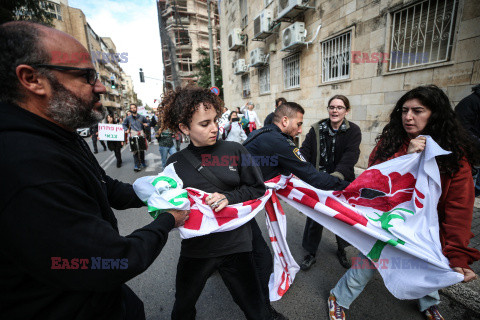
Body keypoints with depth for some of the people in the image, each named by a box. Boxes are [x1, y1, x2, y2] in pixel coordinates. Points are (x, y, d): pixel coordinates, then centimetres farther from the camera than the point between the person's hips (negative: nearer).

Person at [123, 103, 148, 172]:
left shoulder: (141, 117, 10)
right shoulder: (128, 118, 9)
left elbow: (147, 123, 21)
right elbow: (124, 124, 21)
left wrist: (146, 125, -1)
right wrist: (126, 129, 5)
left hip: (141, 134, 1)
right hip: (133, 136, -1)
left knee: (142, 149, 5)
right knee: (135, 150, -5)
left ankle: (142, 162, 25)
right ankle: (137, 165, 1)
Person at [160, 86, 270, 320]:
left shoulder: (235, 151, -8)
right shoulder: (175, 163, -4)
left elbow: (258, 188, -3)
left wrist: (229, 197, -17)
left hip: (235, 245, -1)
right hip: (195, 248, 2)